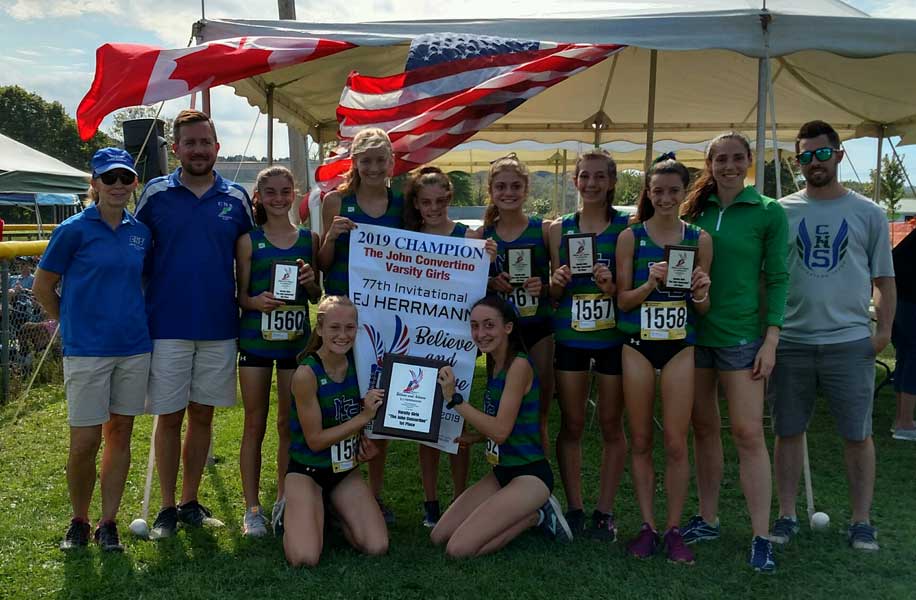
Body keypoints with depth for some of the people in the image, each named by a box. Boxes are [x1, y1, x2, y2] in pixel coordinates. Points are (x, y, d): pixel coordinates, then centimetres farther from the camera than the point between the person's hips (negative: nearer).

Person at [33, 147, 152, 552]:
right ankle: (79, 522, 21)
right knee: (85, 441, -1)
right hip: (86, 351, -4)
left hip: (134, 348, 4)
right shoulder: (74, 229, -5)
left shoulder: (141, 231, 8)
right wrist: (72, 323, 4)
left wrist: (134, 320, 13)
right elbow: (43, 286, 1)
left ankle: (108, 523, 20)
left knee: (120, 433, 8)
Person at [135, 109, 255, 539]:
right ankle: (167, 508, 19)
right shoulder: (155, 193, -1)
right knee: (169, 418, 6)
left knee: (202, 416, 11)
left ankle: (190, 502, 25)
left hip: (219, 326, 2)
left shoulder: (236, 198, 4)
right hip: (167, 326, -2)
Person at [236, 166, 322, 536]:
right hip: (255, 339, -2)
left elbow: (317, 297, 10)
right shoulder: (249, 241, 1)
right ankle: (252, 508, 15)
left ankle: (283, 502, 23)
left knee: (289, 424, 9)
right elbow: (241, 294, 1)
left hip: (296, 339, 2)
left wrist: (311, 282, -11)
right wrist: (256, 301, -20)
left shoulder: (309, 238, 6)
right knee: (255, 425, 5)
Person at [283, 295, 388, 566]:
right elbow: (315, 440, -17)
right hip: (307, 471, -5)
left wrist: (365, 439, -5)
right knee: (305, 558, -22)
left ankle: (334, 510, 17)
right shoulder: (306, 373, -21)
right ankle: (293, 514, 11)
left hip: (346, 471, 5)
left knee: (378, 547, -11)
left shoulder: (356, 363, -5)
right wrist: (363, 417, -22)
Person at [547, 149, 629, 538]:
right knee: (571, 425, 7)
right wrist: (558, 282, -11)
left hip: (613, 337, -2)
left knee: (611, 424, 7)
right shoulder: (559, 229, 6)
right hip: (570, 336, 2)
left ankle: (605, 511, 20)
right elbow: (554, 294, 10)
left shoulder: (627, 226, -2)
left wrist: (613, 286, -21)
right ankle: (574, 508, 21)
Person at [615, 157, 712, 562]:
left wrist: (700, 294, -15)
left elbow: (703, 308, 7)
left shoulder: (699, 239, 2)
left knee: (676, 443, 0)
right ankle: (647, 526, 19)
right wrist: (651, 282, -19)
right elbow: (623, 300, -2)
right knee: (640, 441, 7)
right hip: (637, 345, 0)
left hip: (680, 346, 0)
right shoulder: (631, 237, 0)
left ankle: (673, 529, 14)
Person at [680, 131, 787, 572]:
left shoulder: (768, 212, -2)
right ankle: (707, 519, 24)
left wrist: (771, 341, -9)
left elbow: (776, 279, -3)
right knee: (703, 428, 11)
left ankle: (761, 537, 2)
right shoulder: (695, 210, 7)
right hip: (693, 331, 4)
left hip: (740, 335, -4)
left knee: (748, 433, -5)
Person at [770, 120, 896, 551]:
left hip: (850, 342, 0)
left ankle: (861, 520, 20)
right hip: (790, 342, 1)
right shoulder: (782, 212, 5)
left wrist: (884, 330, -2)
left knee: (857, 434, 6)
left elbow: (884, 278, 8)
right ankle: (787, 515, 20)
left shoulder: (868, 213, 5)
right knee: (788, 432, 8)